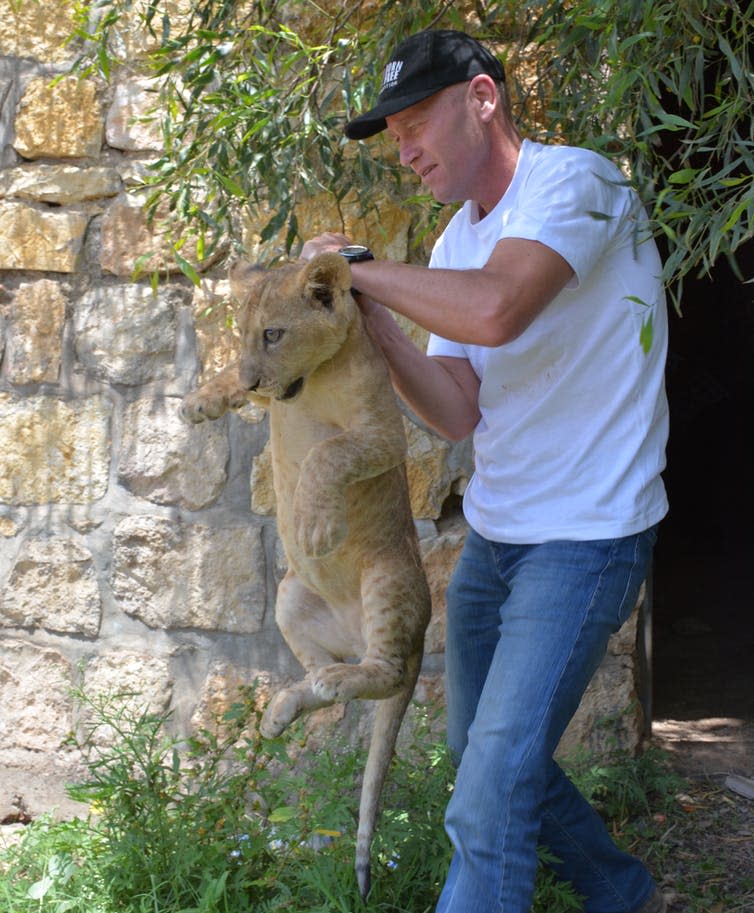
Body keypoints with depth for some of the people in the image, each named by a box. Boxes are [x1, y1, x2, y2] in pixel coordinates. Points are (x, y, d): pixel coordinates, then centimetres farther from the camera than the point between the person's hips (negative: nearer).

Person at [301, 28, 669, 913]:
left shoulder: (572, 180, -16)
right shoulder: (455, 244, 9)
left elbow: (493, 310, -35)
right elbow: (459, 413, 3)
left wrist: (358, 264, -20)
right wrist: (374, 320, -11)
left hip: (584, 538, -9)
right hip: (492, 536, 9)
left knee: (486, 807, -12)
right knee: (484, 750, 21)